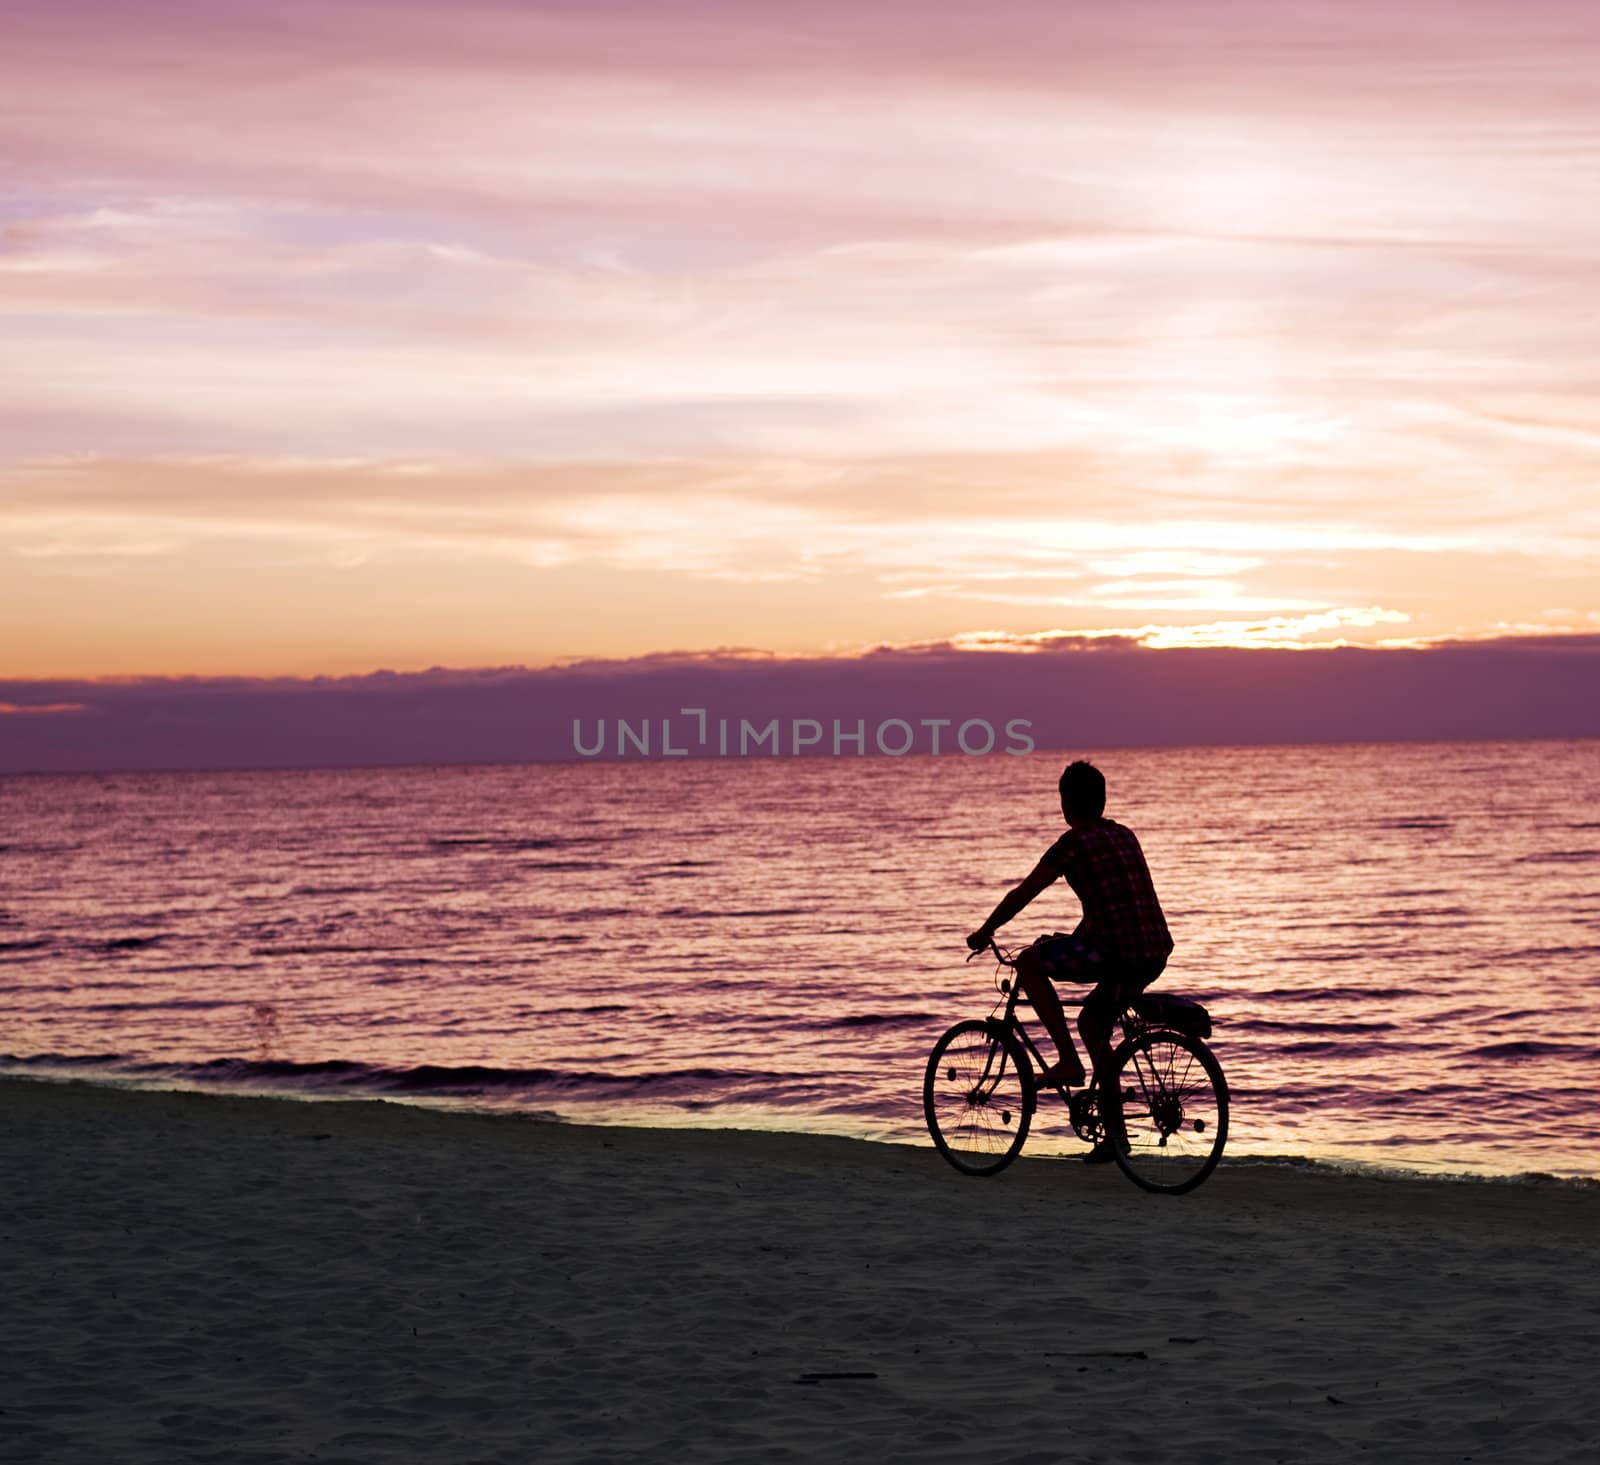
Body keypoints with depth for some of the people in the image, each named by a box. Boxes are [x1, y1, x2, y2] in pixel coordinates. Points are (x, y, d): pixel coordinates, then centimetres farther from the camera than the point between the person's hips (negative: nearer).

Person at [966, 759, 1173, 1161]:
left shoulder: (1074, 843, -4)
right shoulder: (1123, 836, 19)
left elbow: (1022, 894, 2)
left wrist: (984, 933, 17)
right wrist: (1075, 940, 42)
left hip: (1119, 953, -8)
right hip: (1155, 952, 8)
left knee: (1029, 962, 4)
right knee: (1092, 1020, 25)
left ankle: (1068, 1061, 3)